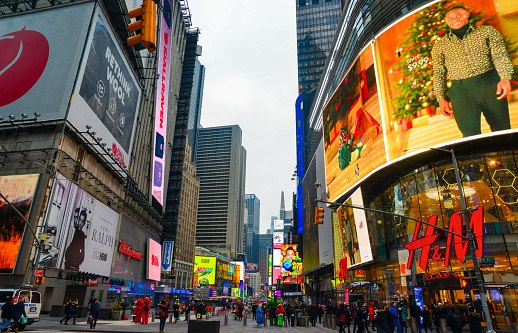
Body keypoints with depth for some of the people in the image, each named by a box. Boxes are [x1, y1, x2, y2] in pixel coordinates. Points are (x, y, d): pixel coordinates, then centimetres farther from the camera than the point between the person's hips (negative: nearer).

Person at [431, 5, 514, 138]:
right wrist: (441, 99, 0)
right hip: (461, 91, -1)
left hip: (490, 84, 1)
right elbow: (439, 74, 12)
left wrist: (505, 78, -17)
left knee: (502, 130, 1)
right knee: (470, 135, -10)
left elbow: (500, 56, 1)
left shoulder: (487, 31, 15)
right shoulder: (440, 45, 15)